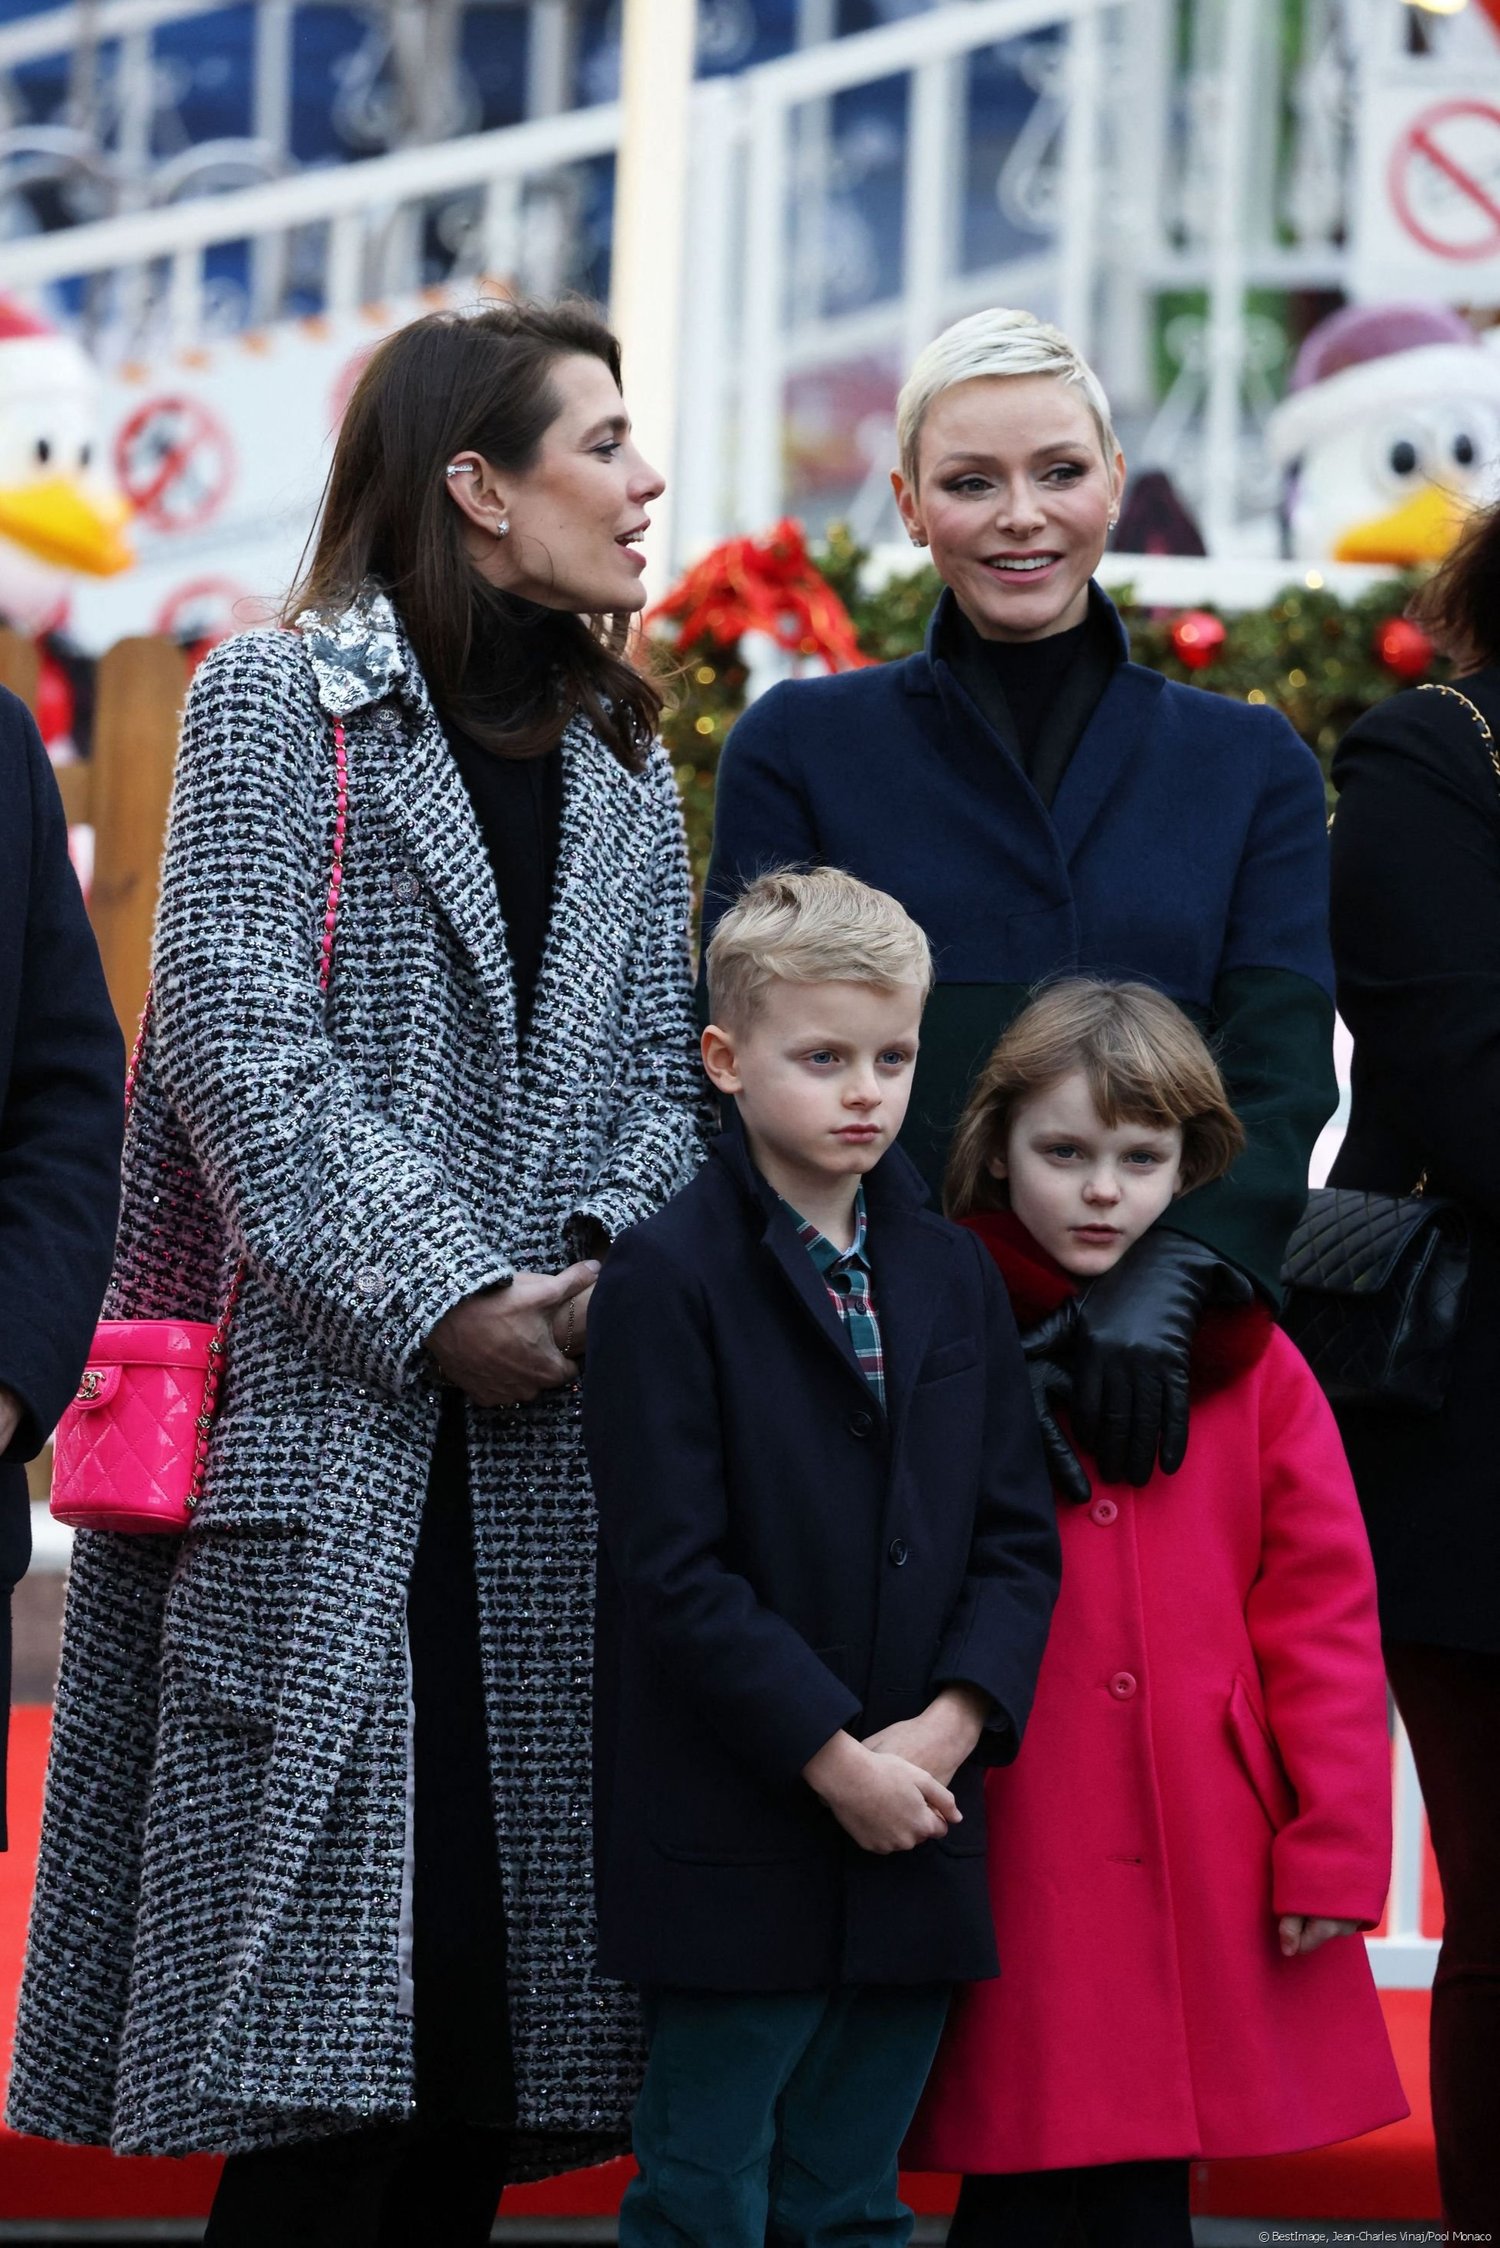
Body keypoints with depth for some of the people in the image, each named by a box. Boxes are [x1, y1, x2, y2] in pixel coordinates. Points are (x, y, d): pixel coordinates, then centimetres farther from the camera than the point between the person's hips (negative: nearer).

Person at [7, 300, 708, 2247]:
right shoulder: (281, 703, 0)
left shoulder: (622, 761, 18)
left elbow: (660, 1064, 12)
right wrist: (439, 1297, -15)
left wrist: (606, 1267, -8)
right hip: (334, 1419, -6)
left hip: (558, 1431, 6)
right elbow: (244, 1042, -9)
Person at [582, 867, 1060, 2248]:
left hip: (918, 1833, 5)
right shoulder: (669, 1278, -7)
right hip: (735, 1847, -5)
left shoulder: (954, 1277, 11)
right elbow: (675, 1569, -12)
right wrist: (832, 1759, -15)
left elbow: (1018, 1537, 9)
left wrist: (950, 1724, -7)